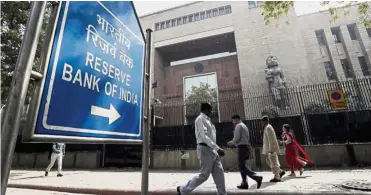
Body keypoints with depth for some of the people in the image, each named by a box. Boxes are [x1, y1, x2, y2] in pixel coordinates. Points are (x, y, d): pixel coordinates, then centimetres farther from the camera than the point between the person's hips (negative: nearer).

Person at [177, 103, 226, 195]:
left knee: (219, 173, 7)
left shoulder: (207, 120, 18)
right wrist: (217, 148, -23)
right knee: (204, 175, -3)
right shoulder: (200, 119, -11)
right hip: (205, 149, -9)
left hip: (212, 149, 9)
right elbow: (204, 137, -20)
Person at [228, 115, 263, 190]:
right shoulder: (244, 126, 20)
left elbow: (237, 137, -17)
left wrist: (231, 142, -2)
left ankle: (257, 178, -13)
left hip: (241, 147, -10)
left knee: (242, 167, -7)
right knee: (242, 166, 13)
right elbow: (248, 138, 21)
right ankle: (244, 184, 15)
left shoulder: (238, 125, -9)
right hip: (246, 147, 10)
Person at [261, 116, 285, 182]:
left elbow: (271, 139, -21)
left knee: (274, 162, -2)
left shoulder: (268, 128, -16)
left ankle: (277, 177, 8)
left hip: (272, 148, -10)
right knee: (269, 160, 16)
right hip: (270, 148, 10)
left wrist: (271, 149, -22)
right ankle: (280, 172, 23)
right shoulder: (267, 127, 15)